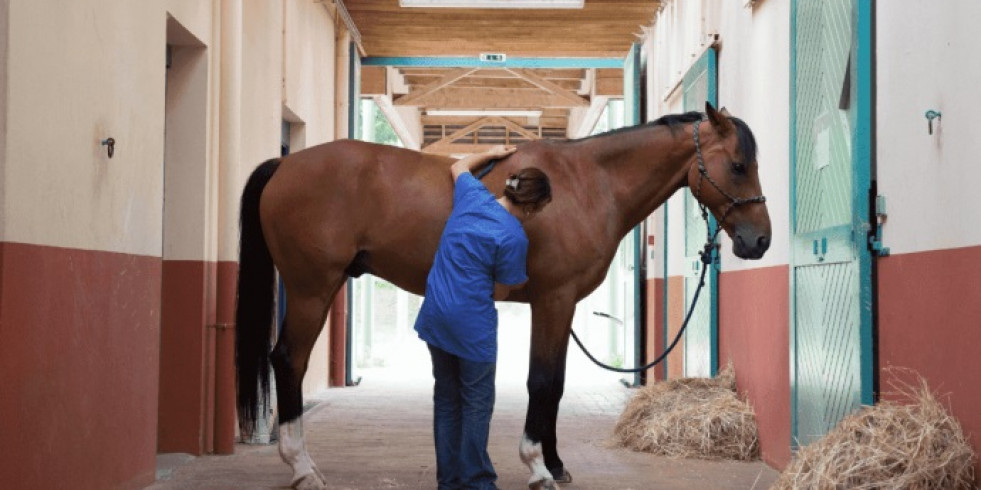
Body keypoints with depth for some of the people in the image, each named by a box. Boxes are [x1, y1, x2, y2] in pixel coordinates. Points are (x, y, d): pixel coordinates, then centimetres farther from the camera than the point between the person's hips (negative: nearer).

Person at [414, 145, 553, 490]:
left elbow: (458, 166, 23)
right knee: (477, 403, 8)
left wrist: (491, 154, 35)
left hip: (435, 315, 7)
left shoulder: (473, 195, -1)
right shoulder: (513, 237, -17)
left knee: (446, 398, 17)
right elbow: (500, 292, -7)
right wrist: (519, 280, 14)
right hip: (472, 323, -7)